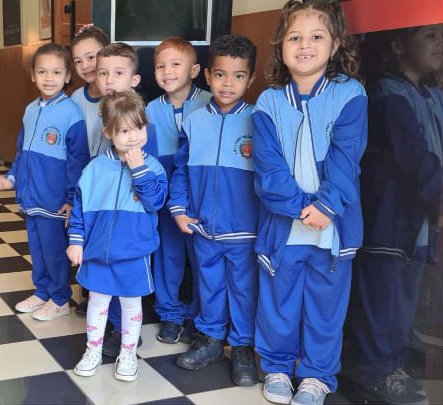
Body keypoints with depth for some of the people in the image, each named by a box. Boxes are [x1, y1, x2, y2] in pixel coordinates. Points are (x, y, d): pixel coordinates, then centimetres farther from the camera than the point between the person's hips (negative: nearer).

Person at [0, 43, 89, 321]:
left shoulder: (71, 113, -14)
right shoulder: (31, 110, 7)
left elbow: (78, 160, -14)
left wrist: (72, 199, -15)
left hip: (54, 200, -6)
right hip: (30, 197, 7)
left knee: (55, 250, 6)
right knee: (37, 248, 18)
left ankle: (60, 300, 22)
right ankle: (42, 292, 34)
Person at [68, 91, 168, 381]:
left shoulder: (152, 166, -8)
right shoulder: (96, 168, -3)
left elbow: (155, 201, -21)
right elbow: (80, 206, 2)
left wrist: (139, 168, -25)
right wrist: (76, 241, 0)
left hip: (134, 253, -2)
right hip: (97, 250, 2)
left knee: (131, 303, 13)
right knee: (97, 301, 16)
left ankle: (128, 355, 30)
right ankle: (93, 351, 33)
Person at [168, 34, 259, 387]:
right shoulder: (194, 121, 0)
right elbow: (181, 168, 7)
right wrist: (179, 208, 1)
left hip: (244, 228, -3)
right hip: (203, 227, 3)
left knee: (243, 288, 10)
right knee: (209, 285, 18)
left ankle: (243, 348, 25)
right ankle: (210, 338, 35)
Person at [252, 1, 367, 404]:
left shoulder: (350, 95, -4)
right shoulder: (269, 102, -1)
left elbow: (345, 158, -11)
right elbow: (267, 166, -8)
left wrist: (325, 205, -21)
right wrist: (299, 205, -18)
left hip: (333, 226, -1)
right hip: (281, 224, 1)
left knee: (325, 303, 11)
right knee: (277, 301, 13)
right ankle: (277, 367, 34)